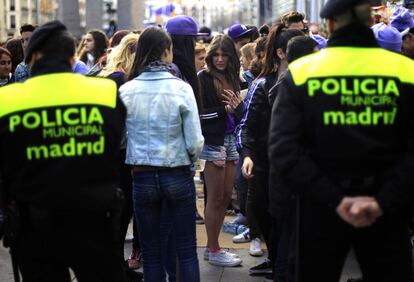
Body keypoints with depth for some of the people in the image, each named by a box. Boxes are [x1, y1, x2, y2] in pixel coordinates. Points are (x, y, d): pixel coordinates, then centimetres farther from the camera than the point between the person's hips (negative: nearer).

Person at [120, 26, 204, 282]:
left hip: (143, 176, 2)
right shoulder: (181, 88, -10)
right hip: (178, 175, -2)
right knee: (187, 250, 9)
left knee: (151, 253, 11)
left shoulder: (126, 91, -5)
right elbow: (195, 142, -10)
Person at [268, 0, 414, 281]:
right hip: (384, 208, 0)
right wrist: (384, 200, -15)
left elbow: (283, 150, -14)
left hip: (321, 205, 1)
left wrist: (334, 199, -16)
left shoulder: (301, 72, -4)